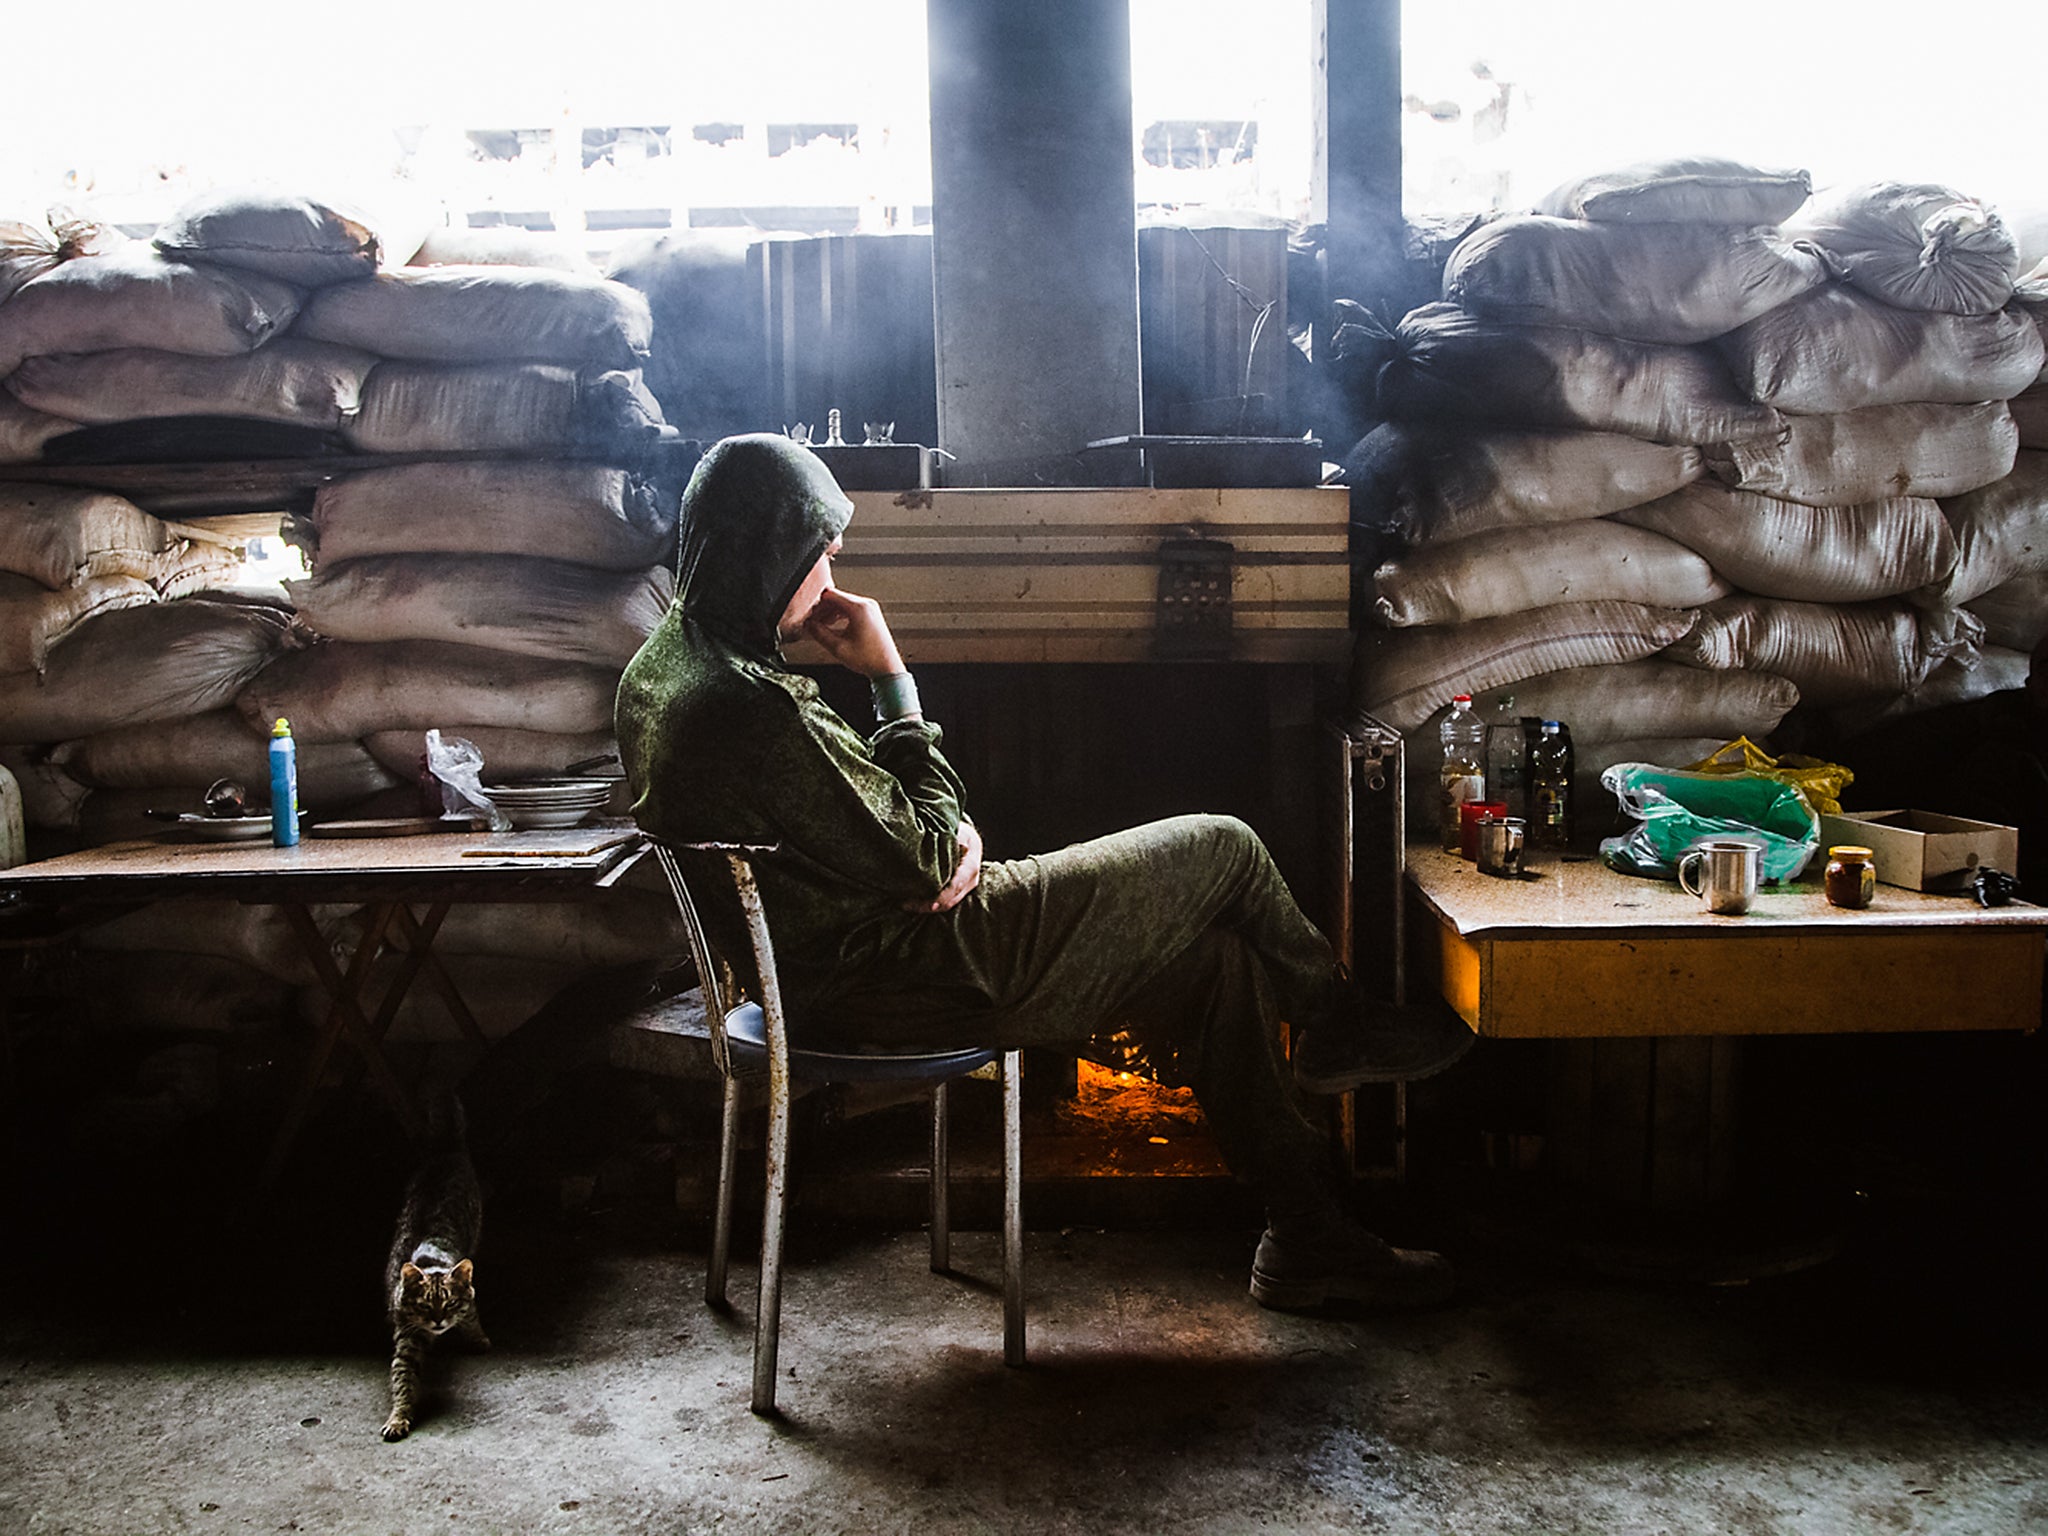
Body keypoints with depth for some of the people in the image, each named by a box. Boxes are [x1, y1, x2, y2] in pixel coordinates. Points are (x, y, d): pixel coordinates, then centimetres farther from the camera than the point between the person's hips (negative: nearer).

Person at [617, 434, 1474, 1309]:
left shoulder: (662, 666, 5)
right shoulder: (747, 705, -29)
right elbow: (921, 865, -20)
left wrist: (947, 832, -4)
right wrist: (891, 678, -13)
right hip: (902, 984, -10)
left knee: (1215, 956, 12)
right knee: (1223, 851, 1)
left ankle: (1306, 1237, 22)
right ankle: (1336, 1035, 31)